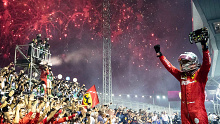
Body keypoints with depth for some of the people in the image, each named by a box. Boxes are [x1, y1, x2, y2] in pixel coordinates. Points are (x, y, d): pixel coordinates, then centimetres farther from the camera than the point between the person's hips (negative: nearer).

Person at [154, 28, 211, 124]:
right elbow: (169, 67, 21)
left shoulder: (199, 74, -1)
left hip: (197, 109, -5)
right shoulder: (181, 75, 14)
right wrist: (159, 55, 22)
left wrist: (204, 48, -28)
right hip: (185, 111, 6)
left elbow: (207, 64, -17)